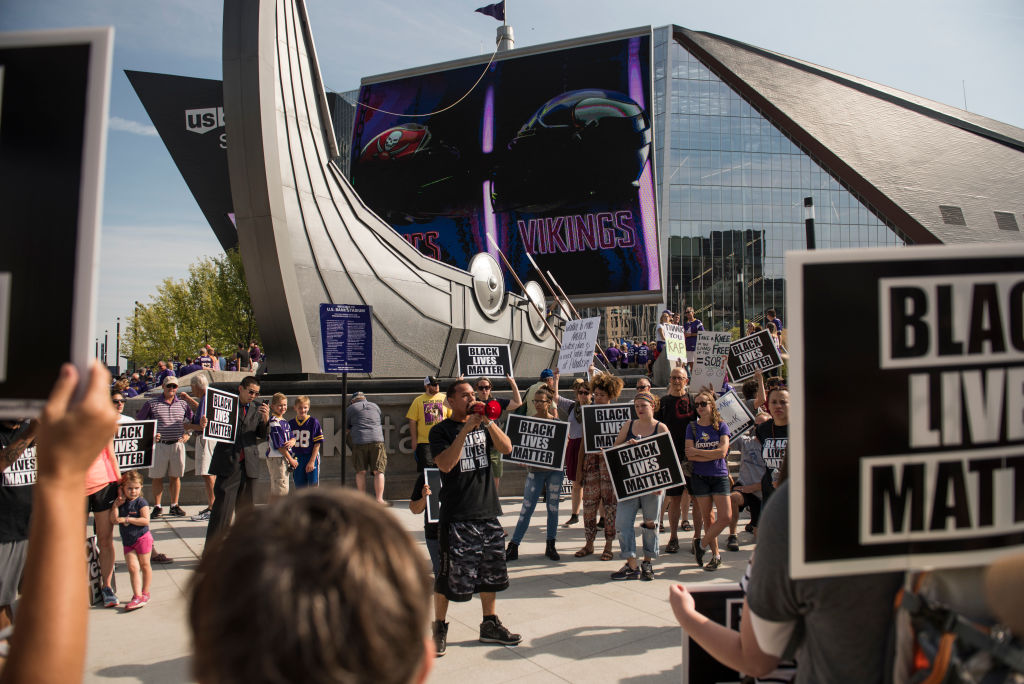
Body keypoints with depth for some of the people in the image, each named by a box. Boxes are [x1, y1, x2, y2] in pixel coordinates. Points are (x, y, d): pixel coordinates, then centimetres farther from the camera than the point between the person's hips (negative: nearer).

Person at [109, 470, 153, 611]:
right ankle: (137, 596, -5)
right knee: (133, 567, -4)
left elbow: (145, 521, -19)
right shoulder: (121, 503, 6)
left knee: (144, 565, 7)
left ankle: (145, 593, 18)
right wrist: (116, 505, -10)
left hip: (142, 538, -5)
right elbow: (113, 520, 0)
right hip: (128, 541, 5)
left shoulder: (141, 502, -10)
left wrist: (126, 519, -21)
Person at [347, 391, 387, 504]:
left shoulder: (351, 408, 10)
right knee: (378, 471, 0)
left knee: (361, 471, 9)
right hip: (377, 440, 1)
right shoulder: (375, 406, 18)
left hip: (359, 442, -1)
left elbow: (348, 426, 17)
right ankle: (379, 499, -6)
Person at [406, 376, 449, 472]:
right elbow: (412, 422, 3)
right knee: (424, 470, -3)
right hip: (424, 442, -2)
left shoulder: (444, 398, 8)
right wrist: (415, 441, -1)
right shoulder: (418, 401, 3)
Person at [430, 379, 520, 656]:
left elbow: (507, 448, -2)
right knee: (449, 575, -1)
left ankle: (490, 625, 27)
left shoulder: (484, 424, 11)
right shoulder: (441, 431, -4)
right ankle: (439, 628, 15)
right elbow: (445, 464, -19)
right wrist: (466, 429, -21)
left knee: (491, 572, 13)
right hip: (457, 516, -5)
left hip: (488, 511, 5)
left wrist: (488, 422, -13)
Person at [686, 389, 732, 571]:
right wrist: (713, 455, -13)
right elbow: (689, 455, -6)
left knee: (726, 517, -8)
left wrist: (697, 452, -9)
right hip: (700, 477, 0)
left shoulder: (721, 426, 3)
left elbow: (723, 451, -11)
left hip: (720, 476, 0)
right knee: (707, 518, 3)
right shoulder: (692, 427, 4)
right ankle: (716, 554, 17)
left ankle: (702, 545, 11)